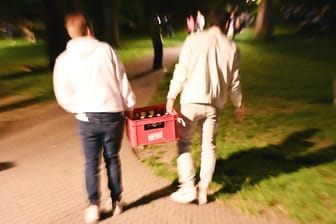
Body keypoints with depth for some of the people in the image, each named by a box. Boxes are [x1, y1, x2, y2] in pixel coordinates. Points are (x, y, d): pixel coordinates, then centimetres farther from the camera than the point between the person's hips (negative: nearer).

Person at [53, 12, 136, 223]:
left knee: (92, 162, 14)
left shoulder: (64, 59, 2)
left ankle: (94, 205, 14)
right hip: (113, 115, 0)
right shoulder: (105, 49, -2)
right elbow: (122, 81, 0)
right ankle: (116, 202, 27)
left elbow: (63, 96, 1)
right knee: (112, 159, 16)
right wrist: (130, 106, 13)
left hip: (87, 117, 0)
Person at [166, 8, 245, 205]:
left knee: (184, 143, 11)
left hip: (191, 100, -2)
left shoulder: (194, 40, -2)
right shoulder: (232, 47, 5)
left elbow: (182, 72, -8)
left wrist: (171, 97, -2)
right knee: (209, 146, 13)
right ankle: (203, 191, 19)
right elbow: (234, 81, 8)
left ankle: (188, 189, 7)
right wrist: (239, 104, 21)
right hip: (214, 103, 3)